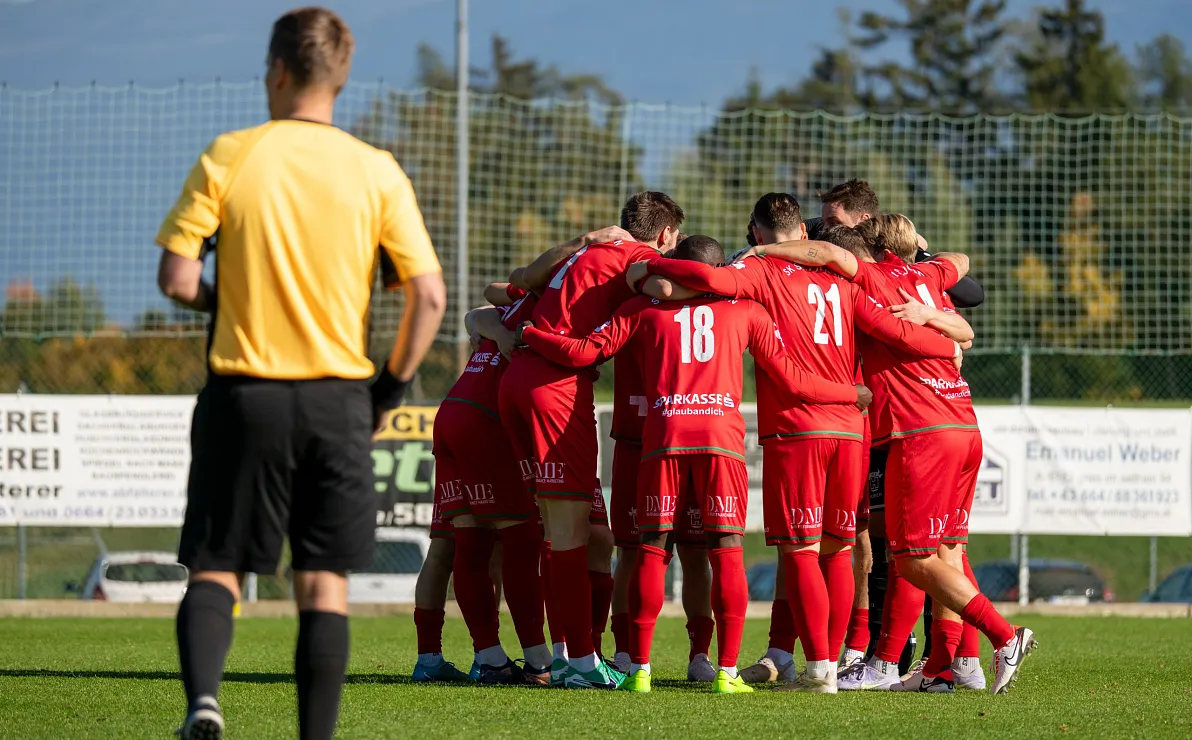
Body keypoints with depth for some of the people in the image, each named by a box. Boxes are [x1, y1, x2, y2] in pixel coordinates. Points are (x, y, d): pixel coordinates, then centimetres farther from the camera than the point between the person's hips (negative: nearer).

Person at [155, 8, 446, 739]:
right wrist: (391, 388, 8)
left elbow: (177, 277, -8)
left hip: (244, 392, -1)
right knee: (325, 583, 6)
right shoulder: (377, 172, 0)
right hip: (338, 399, 1)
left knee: (216, 567, 6)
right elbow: (429, 297, -5)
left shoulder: (228, 157, -3)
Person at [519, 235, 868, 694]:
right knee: (727, 552, 2)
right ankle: (727, 672, -2)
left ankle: (639, 669, 4)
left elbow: (584, 352, 11)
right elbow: (793, 379, 16)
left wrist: (527, 334, 27)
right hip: (722, 437, 0)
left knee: (652, 550, 5)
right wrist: (852, 395, 30)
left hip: (664, 436, 0)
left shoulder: (645, 309, 17)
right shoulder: (745, 312, 18)